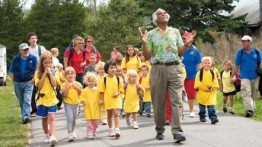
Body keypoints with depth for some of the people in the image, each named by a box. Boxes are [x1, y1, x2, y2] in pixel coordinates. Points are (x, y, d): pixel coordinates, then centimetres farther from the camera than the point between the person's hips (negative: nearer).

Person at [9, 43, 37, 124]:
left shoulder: (33, 58, -3)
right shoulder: (15, 59, 2)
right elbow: (11, 71, 8)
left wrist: (32, 80, -7)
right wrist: (14, 81, 3)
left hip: (28, 83, -3)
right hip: (17, 83, 3)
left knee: (27, 100, -16)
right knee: (21, 101, 12)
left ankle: (26, 117, -26)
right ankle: (24, 115, 27)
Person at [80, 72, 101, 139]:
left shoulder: (97, 90, 7)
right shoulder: (85, 90, 0)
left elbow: (100, 98, 12)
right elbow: (82, 98, 1)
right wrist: (83, 101, -19)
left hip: (96, 108, 3)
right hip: (88, 108, -3)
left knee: (96, 121, 8)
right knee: (89, 121, -6)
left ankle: (94, 131, 30)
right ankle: (90, 133, -2)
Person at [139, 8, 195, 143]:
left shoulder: (175, 32, 14)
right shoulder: (151, 34, 7)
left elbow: (180, 52, 14)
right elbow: (147, 56, 5)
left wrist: (187, 44, -3)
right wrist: (144, 43, -10)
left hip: (174, 68, 1)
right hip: (158, 69, -1)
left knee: (176, 100, -8)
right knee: (159, 102, 4)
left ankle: (177, 131, -12)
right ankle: (160, 130, 17)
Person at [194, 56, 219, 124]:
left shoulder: (212, 73, 4)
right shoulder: (200, 73, -3)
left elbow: (215, 83, 5)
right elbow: (198, 83, -8)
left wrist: (212, 88, -10)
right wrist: (204, 88, -14)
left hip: (211, 92, 0)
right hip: (202, 92, 0)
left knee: (211, 106, -11)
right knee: (202, 106, 13)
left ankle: (213, 117, -16)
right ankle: (202, 117, 29)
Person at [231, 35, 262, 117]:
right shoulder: (240, 52, 0)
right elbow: (236, 66, 4)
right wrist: (232, 77, 3)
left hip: (255, 77, 2)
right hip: (245, 77, -2)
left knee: (253, 95, 10)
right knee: (246, 93, -17)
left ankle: (252, 109, 22)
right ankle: (249, 110, -26)